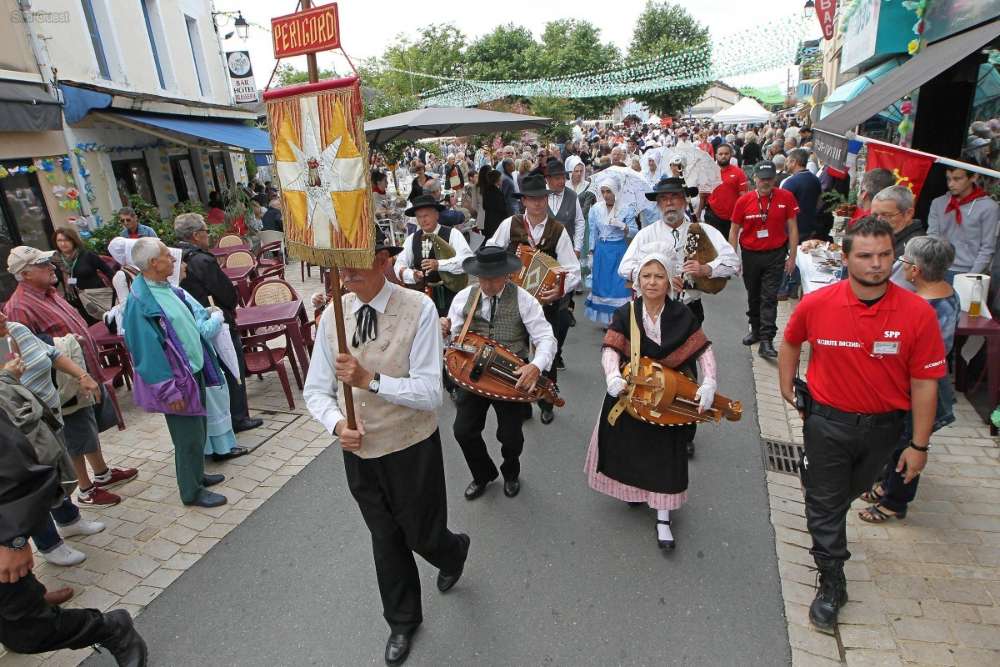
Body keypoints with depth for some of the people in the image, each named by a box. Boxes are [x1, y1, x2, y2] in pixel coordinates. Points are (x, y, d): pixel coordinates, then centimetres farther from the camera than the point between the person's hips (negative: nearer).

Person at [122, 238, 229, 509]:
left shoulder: (167, 288, 4)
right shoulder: (141, 302, -22)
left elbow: (192, 317, 20)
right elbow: (147, 351, -22)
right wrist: (170, 391, -20)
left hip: (193, 370, 8)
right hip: (175, 377, -8)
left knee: (198, 428, 20)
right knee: (189, 435, 4)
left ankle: (195, 474, 38)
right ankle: (192, 491, 20)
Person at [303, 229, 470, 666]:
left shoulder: (419, 309, -20)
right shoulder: (332, 315, -7)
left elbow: (430, 392, -22)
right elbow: (316, 390, -1)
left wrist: (370, 380, -33)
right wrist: (337, 424, -20)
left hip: (412, 449, -4)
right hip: (358, 450, 4)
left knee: (422, 536, 14)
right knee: (385, 539, 22)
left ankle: (454, 550, 54)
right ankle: (402, 621, 48)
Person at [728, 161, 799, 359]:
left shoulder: (786, 197, -5)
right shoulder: (744, 201, -4)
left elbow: (792, 229, 1)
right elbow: (734, 231, 3)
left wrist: (792, 256, -1)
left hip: (776, 255, -2)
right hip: (750, 254, 2)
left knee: (769, 297, -6)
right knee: (753, 296, 16)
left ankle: (766, 340, -6)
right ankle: (755, 330, 35)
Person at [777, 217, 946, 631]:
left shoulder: (918, 313, -17)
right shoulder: (815, 305, -16)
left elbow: (925, 383, -11)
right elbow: (790, 343, 6)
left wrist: (919, 445, -7)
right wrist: (787, 390, 6)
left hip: (883, 426, 1)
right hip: (827, 421, -1)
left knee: (849, 492, 26)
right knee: (825, 502, 9)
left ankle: (825, 522, 58)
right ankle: (831, 581, 26)